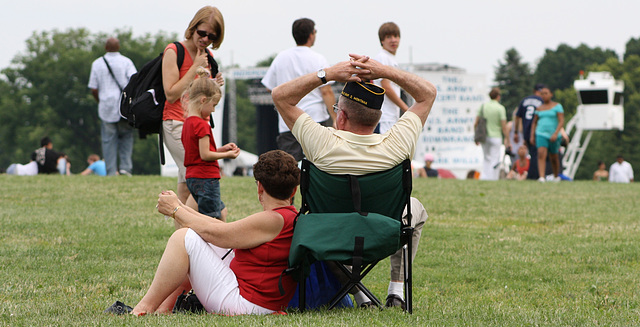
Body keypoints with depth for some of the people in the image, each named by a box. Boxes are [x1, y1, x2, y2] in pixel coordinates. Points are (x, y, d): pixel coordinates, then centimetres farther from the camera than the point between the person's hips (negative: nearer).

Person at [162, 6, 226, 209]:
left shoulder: (207, 57, 14)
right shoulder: (174, 52, -7)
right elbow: (171, 94, -13)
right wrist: (195, 68, -13)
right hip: (176, 124, -8)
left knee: (186, 190, 7)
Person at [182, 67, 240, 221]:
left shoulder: (188, 122, 12)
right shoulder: (202, 125, -17)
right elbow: (205, 155, -20)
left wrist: (222, 149, 12)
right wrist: (227, 155, -8)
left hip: (192, 178, 10)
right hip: (206, 177, -10)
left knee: (222, 212, 19)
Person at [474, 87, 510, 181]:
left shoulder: (483, 106, 3)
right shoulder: (500, 108, -9)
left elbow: (476, 124, 4)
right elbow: (504, 126, -12)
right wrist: (507, 140, -6)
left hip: (484, 137, 4)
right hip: (496, 137, -4)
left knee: (486, 159, 18)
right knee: (494, 159, 1)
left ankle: (484, 177, 10)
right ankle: (492, 179, -1)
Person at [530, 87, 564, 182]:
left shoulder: (557, 106, -2)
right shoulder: (539, 108, 10)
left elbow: (561, 121, -11)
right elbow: (534, 122, 19)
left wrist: (556, 133, -23)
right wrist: (532, 136, 9)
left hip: (554, 136, -2)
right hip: (541, 135, 2)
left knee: (554, 158, 12)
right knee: (541, 154, -20)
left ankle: (556, 176, 35)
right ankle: (541, 177, -30)